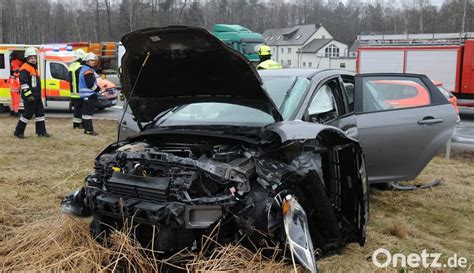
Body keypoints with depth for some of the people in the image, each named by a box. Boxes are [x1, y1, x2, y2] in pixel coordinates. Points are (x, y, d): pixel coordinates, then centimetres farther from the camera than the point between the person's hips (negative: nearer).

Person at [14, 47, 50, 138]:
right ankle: (18, 132, 7)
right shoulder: (25, 68, -12)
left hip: (37, 96, 9)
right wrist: (28, 94, -25)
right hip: (29, 97, -9)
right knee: (28, 114, -4)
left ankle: (41, 131, 14)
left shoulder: (34, 68, 19)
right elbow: (23, 83, -21)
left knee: (40, 113, 8)